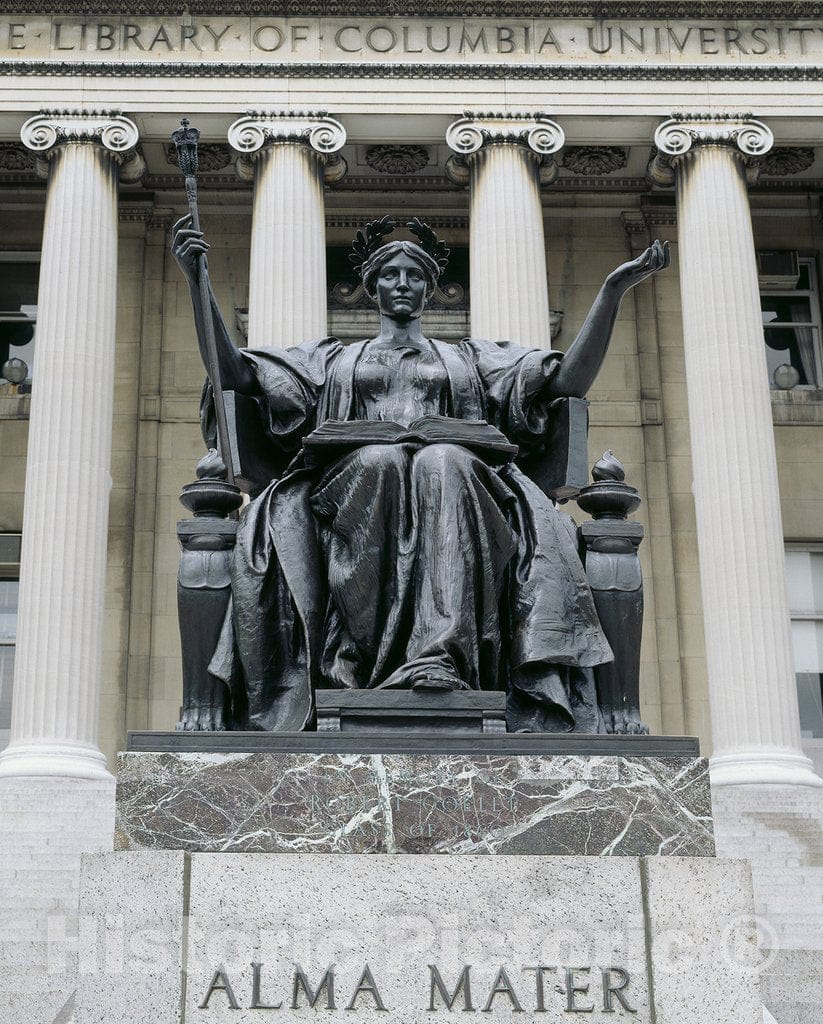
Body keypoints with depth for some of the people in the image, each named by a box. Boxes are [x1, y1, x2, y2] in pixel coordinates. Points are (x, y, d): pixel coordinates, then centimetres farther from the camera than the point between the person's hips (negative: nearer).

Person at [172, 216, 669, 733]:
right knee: (378, 461, -36)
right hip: (353, 485, 0)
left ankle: (441, 665, -54)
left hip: (456, 478, 0)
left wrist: (613, 289, 13)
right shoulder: (332, 358, 33)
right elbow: (234, 373, 22)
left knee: (443, 463, -37)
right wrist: (197, 279, 13)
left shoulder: (470, 358, 33)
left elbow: (570, 380, 21)